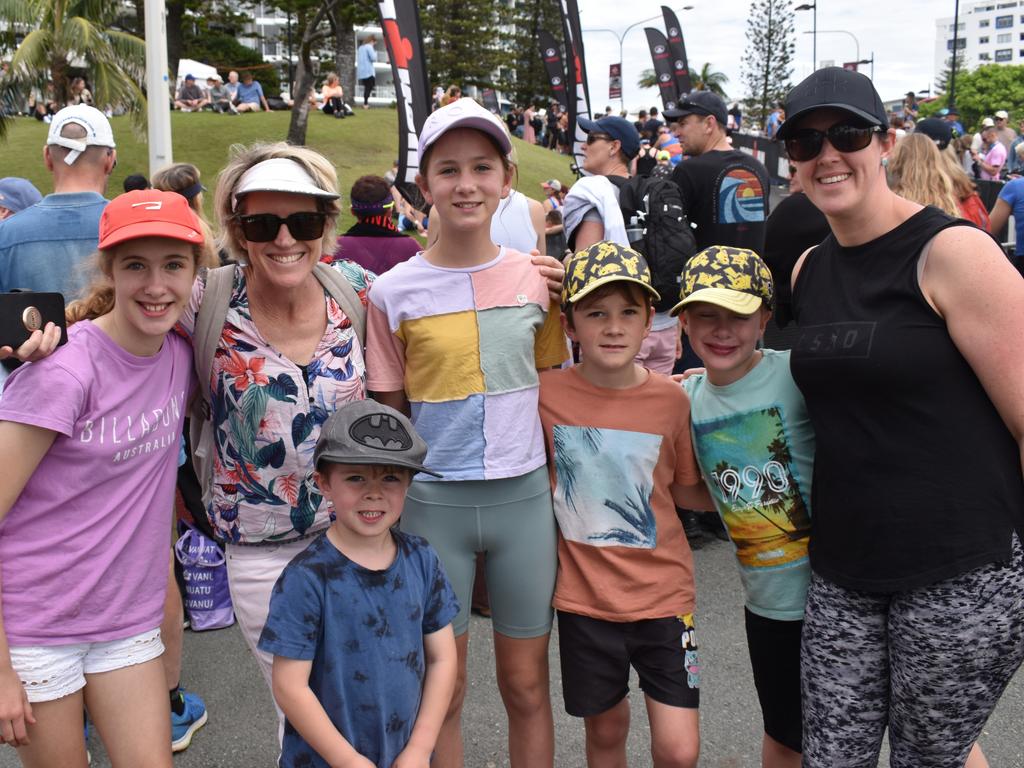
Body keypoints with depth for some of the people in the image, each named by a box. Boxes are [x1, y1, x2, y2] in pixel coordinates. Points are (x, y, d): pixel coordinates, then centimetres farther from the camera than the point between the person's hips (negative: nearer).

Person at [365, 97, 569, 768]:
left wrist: (560, 492, 6)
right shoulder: (394, 292, -4)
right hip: (433, 503, -1)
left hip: (525, 496, 1)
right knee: (442, 690, 11)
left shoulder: (535, 278, 0)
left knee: (527, 686, 13)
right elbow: (389, 416, 4)